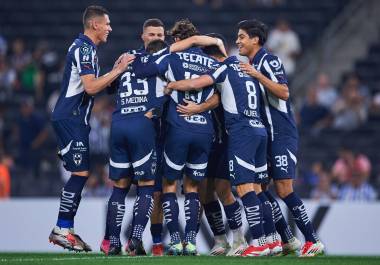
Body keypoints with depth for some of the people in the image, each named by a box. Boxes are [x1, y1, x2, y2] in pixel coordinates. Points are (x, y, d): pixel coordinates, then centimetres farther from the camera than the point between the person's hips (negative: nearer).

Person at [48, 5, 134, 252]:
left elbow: (93, 84, 21)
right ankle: (61, 229, -8)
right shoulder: (84, 48, -14)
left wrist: (115, 70, 12)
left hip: (74, 118, 10)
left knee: (80, 174, 9)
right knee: (80, 173, -10)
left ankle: (66, 229, 11)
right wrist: (119, 70, -16)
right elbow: (91, 87, -21)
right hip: (70, 118, -10)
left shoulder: (85, 47, 18)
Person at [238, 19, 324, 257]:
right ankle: (288, 240, 11)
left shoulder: (269, 61, -11)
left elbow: (284, 93, -22)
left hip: (282, 135, -9)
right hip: (264, 136, 9)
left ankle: (313, 241, -5)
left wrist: (257, 75, -24)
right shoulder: (250, 66, 16)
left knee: (284, 190, -12)